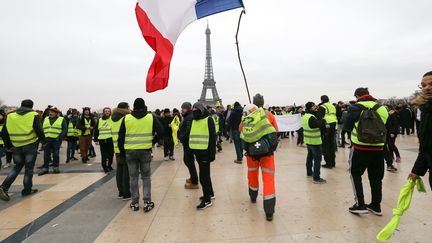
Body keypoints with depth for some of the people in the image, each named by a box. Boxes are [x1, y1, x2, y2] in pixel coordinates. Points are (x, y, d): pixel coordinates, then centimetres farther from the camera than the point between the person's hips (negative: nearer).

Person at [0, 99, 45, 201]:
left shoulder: (10, 116, 5)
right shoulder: (33, 115, -7)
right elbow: (39, 130, -14)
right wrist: (43, 141, 1)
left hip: (17, 147, 4)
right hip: (31, 146, -4)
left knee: (17, 167, 21)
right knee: (29, 168, 8)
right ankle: (27, 190, 16)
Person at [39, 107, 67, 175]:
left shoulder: (61, 119, 3)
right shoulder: (45, 119, 16)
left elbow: (65, 129, -3)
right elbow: (42, 128, 14)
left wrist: (60, 136, -16)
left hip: (56, 140, -3)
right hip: (47, 139, 3)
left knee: (56, 154, 4)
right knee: (46, 154, 5)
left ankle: (56, 167, 14)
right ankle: (45, 168, 13)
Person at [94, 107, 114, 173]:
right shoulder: (99, 120, 8)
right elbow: (96, 130, 11)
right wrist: (96, 139, 6)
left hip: (110, 139, -1)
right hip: (102, 140, 1)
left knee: (111, 154, 7)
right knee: (104, 155, 4)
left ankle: (109, 165, 25)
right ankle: (104, 167, 16)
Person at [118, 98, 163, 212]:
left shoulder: (126, 118, 0)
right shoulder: (151, 117, -1)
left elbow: (121, 136, 2)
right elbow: (161, 132, -3)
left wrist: (122, 150, 13)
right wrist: (153, 141, 13)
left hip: (130, 151, 1)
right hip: (145, 150, -1)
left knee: (133, 177, 12)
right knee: (146, 176, 10)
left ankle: (135, 203, 20)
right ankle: (147, 202, 11)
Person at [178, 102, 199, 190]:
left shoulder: (190, 117, -18)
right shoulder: (187, 117, 15)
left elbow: (189, 130, -27)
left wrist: (182, 137, -17)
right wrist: (181, 137, 9)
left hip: (188, 143, -11)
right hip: (186, 143, 11)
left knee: (189, 161, -3)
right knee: (186, 160, 21)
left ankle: (194, 183, 8)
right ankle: (192, 177, 37)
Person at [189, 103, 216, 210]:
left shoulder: (208, 119, -9)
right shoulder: (194, 121, 14)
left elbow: (213, 137, -13)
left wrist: (212, 153, -16)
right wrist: (192, 150, 15)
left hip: (205, 152, -8)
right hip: (197, 151, 8)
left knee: (203, 176, -4)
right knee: (205, 174, 19)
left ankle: (207, 200, 7)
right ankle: (210, 193, 34)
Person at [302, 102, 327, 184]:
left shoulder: (305, 116, 5)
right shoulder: (311, 118, -25)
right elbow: (320, 124, -28)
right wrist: (323, 120, -8)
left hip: (308, 140, 10)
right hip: (315, 141, -10)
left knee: (310, 156, 22)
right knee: (317, 158, -4)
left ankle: (309, 172, 35)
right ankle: (316, 178, -1)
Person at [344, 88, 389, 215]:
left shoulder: (356, 108, -8)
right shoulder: (382, 108, 6)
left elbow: (347, 127, -1)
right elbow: (385, 127, 15)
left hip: (361, 147, -5)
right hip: (379, 148, 5)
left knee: (355, 174, 10)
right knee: (376, 176, 16)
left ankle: (360, 205, 7)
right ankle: (376, 206, 25)